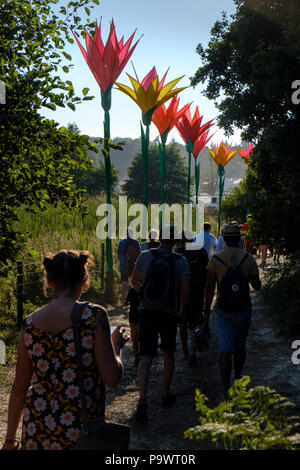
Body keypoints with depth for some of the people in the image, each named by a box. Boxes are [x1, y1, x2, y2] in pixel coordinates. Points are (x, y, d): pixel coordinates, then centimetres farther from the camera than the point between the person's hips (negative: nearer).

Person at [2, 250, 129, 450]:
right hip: (77, 433, -4)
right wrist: (117, 346, 5)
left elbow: (19, 388, 6)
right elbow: (112, 377, -15)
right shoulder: (94, 315, -13)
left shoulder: (30, 323, -1)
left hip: (35, 431, 4)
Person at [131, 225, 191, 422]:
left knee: (145, 358, -1)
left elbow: (135, 282, 10)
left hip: (147, 313, 0)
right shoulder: (180, 261, -8)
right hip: (169, 315, 0)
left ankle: (143, 400, -17)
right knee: (168, 354, 21)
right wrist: (182, 311, 0)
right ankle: (166, 394, 31)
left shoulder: (145, 256, -3)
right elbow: (186, 290, -17)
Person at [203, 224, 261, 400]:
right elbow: (257, 286, -1)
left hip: (223, 311, -1)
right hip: (243, 309, 1)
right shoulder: (249, 258, -5)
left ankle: (226, 389, -9)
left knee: (225, 350, -2)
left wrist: (207, 311, -1)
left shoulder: (216, 259, -7)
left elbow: (210, 287, -8)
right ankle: (238, 379, 37)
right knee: (240, 346, 21)